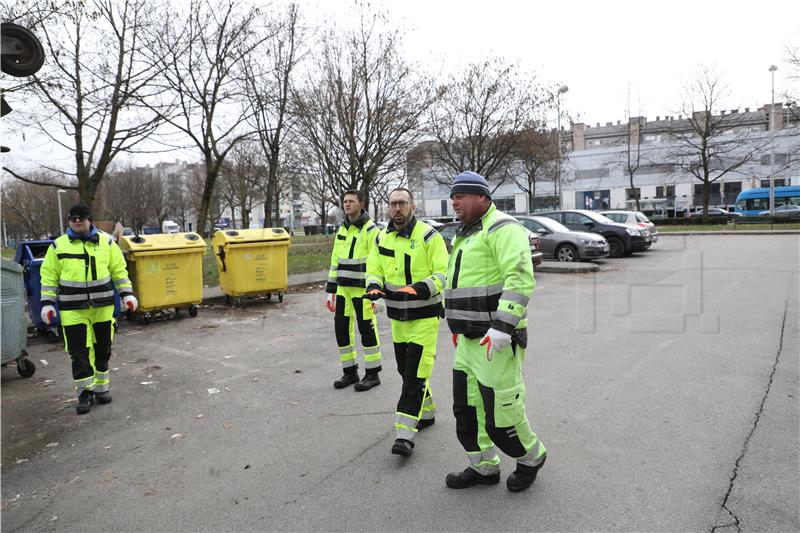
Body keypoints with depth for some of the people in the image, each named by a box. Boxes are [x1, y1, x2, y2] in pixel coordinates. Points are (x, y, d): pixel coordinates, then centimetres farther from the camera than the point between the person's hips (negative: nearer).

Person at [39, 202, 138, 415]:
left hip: (103, 306, 1)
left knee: (102, 348, 10)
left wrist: (127, 294, 1)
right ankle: (85, 393, 11)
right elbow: (49, 277, 6)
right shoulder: (58, 245, 3)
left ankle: (102, 388, 25)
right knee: (79, 351, -1)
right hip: (73, 309, -1)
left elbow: (119, 270, 9)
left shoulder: (106, 242, 5)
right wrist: (47, 303, 0)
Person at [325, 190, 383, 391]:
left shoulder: (371, 230, -8)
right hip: (343, 289, 7)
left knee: (367, 329, 1)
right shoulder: (342, 230, 14)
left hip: (362, 290, -7)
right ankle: (350, 372, 24)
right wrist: (330, 291, 14)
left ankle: (372, 374, 15)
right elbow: (335, 263, 17)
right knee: (341, 329, 10)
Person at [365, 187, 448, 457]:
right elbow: (374, 269, 9)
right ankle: (427, 412, 38)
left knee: (416, 373, -8)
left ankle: (405, 433, -3)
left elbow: (444, 273, -15)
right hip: (397, 316, 7)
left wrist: (420, 288, -31)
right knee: (405, 370, 16)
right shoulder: (382, 238, 6)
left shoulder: (428, 235, -12)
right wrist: (374, 286, -14)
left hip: (424, 315, -6)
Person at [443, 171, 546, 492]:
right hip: (469, 340, 9)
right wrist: (458, 326, 26)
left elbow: (521, 279, -24)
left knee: (501, 416, 2)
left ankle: (531, 458, 30)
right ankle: (484, 468, 33)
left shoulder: (502, 228, -12)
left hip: (497, 340, -9)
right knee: (468, 411, 15)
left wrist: (502, 327, -29)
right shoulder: (465, 235, 19)